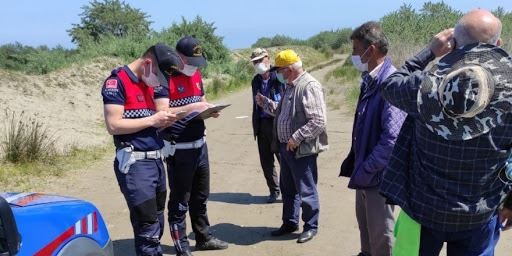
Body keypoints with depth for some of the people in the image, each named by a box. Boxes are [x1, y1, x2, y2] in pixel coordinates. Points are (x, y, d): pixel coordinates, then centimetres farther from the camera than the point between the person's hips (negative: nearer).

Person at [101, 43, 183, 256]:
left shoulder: (148, 83, 15)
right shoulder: (117, 81, -10)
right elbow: (113, 125, -18)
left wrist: (164, 120, 1)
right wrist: (152, 120, -15)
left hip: (156, 160, 8)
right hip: (135, 163, -8)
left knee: (157, 224, 14)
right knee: (147, 227, -5)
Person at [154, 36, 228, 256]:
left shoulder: (196, 75, 10)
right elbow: (162, 113, -24)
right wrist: (192, 107, -29)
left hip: (200, 145, 8)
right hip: (179, 150, -8)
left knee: (200, 197, 20)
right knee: (180, 202, 5)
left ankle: (204, 238, 36)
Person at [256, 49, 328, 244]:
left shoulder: (309, 86, -19)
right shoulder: (290, 86, 11)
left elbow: (318, 121, -24)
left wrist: (297, 138, -24)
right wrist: (265, 103, 10)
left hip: (302, 150, -9)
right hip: (286, 147, 9)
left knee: (306, 191, 5)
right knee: (287, 188, 19)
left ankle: (311, 227, 22)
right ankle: (289, 223, 35)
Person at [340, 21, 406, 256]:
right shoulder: (370, 80, 6)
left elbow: (392, 138, -27)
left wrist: (366, 171, -19)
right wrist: (355, 163, 12)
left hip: (378, 175, -9)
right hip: (365, 171, 9)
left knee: (381, 234, 8)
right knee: (365, 223, 25)